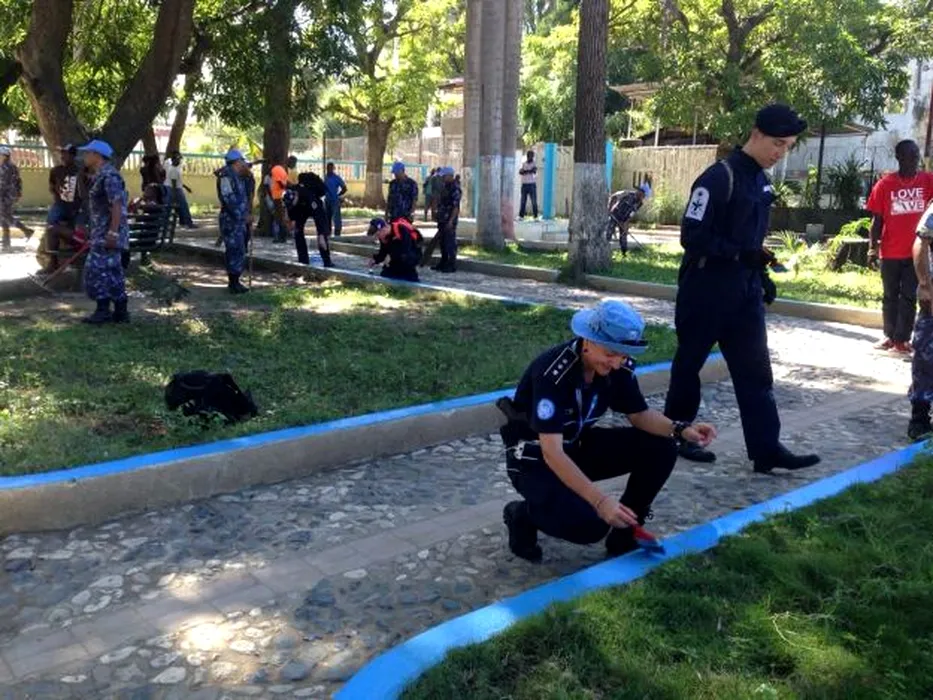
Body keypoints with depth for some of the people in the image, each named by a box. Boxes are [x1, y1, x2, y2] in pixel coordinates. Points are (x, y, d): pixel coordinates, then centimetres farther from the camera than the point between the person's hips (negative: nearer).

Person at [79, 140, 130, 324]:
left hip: (107, 234, -10)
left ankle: (103, 310, -3)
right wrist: (93, 231, 26)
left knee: (97, 269, -8)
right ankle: (120, 312, 12)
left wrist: (112, 233, -26)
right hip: (103, 233, 10)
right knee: (112, 271, 9)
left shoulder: (109, 175, -15)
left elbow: (117, 205, -23)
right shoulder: (101, 175, 17)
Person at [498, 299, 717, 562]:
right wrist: (601, 501, -42)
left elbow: (640, 415, 1)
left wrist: (681, 429, -19)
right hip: (534, 458, -7)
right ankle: (522, 515, 2)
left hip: (577, 445, 7)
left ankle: (625, 532, 6)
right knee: (590, 524, -29)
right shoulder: (553, 372, -32)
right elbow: (552, 452, -35)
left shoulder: (619, 367, -12)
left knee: (660, 448, -10)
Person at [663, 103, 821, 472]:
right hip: (705, 288, -8)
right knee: (689, 363, 6)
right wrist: (742, 255, -24)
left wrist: (762, 274, 14)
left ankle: (766, 449, 7)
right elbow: (692, 237, -20)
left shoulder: (760, 180, 11)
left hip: (744, 290, 8)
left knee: (756, 370, 4)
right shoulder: (718, 177, -15)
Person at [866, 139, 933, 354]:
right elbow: (877, 219, -1)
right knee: (890, 296, 10)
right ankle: (889, 335, 21)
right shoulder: (885, 184, -3)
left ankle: (901, 339, 7)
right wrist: (873, 246, -5)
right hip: (891, 252, 0)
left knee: (909, 296, 2)